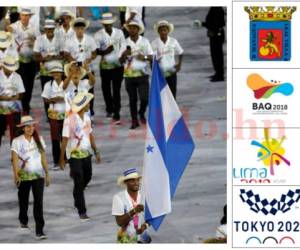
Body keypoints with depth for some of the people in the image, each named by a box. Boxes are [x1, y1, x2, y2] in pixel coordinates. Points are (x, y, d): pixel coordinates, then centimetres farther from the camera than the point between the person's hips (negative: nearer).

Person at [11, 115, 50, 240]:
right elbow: (15, 159, -12)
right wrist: (16, 175, -24)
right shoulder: (17, 141, -7)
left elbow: (43, 157, 9)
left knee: (38, 202, -11)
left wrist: (47, 174, 9)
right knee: (24, 200, 16)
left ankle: (39, 231, -14)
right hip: (23, 176, -1)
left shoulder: (39, 139, 4)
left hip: (38, 175, 1)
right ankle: (23, 221, 45)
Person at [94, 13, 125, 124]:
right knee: (106, 89, 14)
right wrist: (105, 51, -24)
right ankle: (109, 109, 38)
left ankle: (116, 115, -5)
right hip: (105, 66, 1)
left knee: (116, 91, -6)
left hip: (117, 65, -1)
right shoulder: (99, 35, -5)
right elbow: (96, 51, -6)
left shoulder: (119, 33, -1)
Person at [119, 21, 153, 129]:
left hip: (142, 75, -1)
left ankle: (141, 114, 20)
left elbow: (151, 57, 3)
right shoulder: (125, 43, 3)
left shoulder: (145, 41, 3)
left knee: (144, 98, -8)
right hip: (129, 75, 1)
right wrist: (124, 54, -17)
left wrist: (144, 57, -18)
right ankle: (134, 120, 16)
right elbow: (120, 60, 3)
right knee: (132, 99, 6)